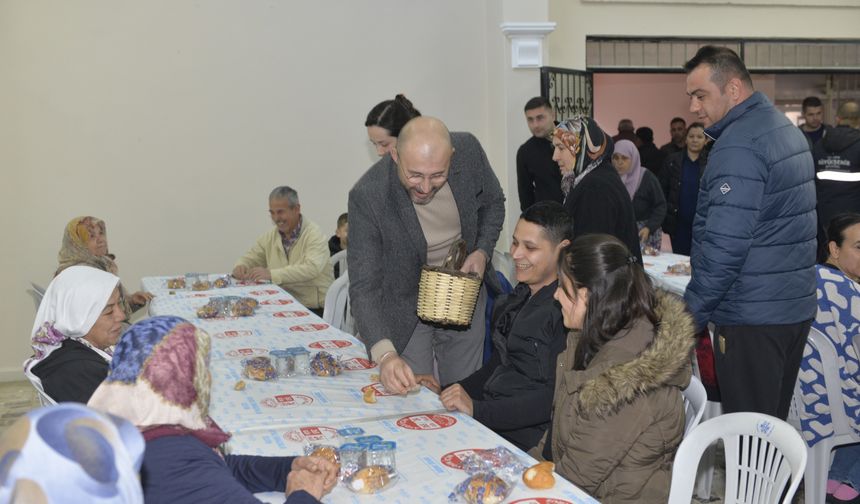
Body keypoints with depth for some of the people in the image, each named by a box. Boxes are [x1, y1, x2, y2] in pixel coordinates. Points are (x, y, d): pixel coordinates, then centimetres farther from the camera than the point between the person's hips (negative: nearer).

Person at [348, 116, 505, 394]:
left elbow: (493, 203, 3)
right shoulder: (367, 196, -30)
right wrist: (384, 354, -42)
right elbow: (363, 286, -28)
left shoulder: (468, 150, -19)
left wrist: (483, 251, -15)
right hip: (405, 307, -3)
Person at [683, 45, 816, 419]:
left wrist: (691, 314, -14)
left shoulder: (737, 146, -18)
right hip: (797, 307, 10)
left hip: (752, 317, -10)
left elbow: (724, 246, -23)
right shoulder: (786, 129, 13)